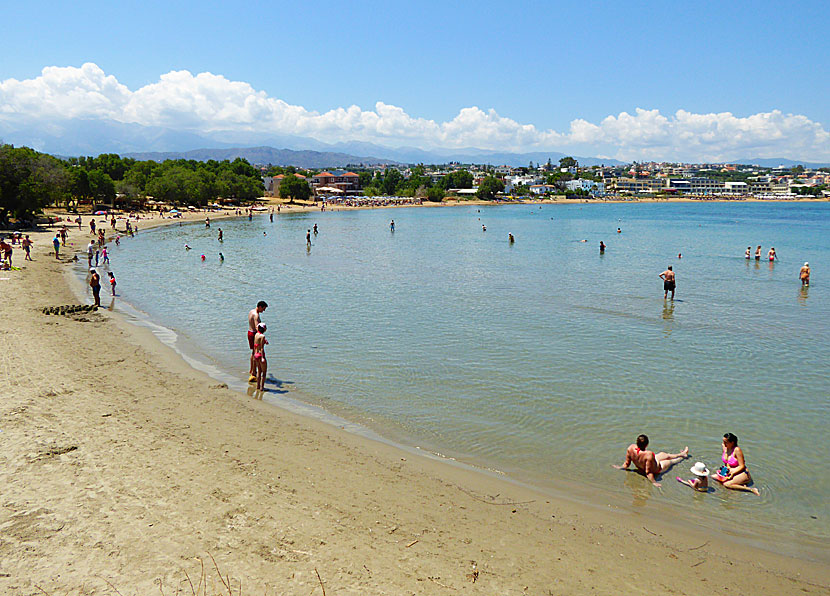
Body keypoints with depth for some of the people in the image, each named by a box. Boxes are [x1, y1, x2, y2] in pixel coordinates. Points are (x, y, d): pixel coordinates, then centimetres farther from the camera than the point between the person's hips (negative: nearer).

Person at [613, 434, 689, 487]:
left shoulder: (631, 448, -27)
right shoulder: (648, 455, -44)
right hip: (656, 468, -6)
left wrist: (621, 467, 3)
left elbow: (627, 463, -14)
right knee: (670, 461, 25)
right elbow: (648, 472, -36)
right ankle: (682, 456, 57)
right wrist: (654, 482, -28)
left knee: (665, 455, 27)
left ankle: (681, 454, 55)